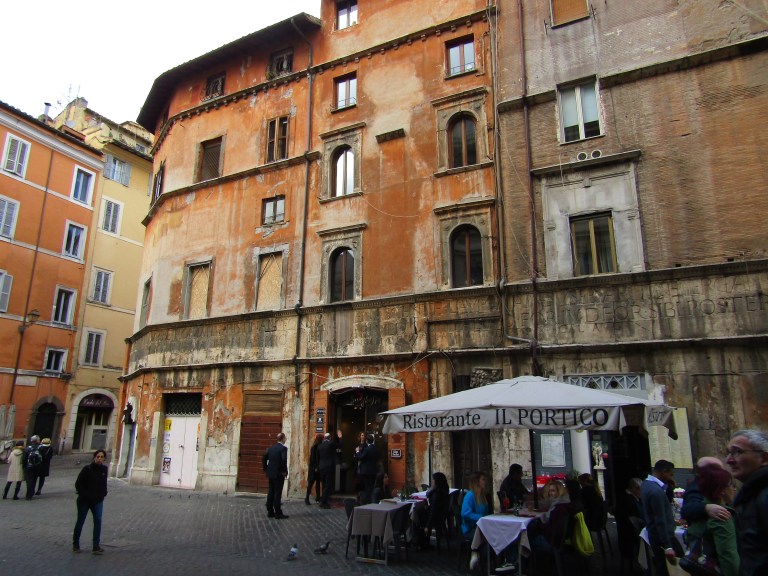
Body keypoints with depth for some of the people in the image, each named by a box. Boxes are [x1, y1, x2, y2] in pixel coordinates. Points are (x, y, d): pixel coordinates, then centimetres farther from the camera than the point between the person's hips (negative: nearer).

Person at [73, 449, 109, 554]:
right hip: (84, 500, -3)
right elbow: (78, 484, -10)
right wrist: (85, 495, -14)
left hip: (98, 501, 3)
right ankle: (75, 544, 30)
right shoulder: (87, 469, -15)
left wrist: (103, 494, 2)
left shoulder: (104, 469, -1)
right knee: (80, 521, 11)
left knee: (98, 521, -5)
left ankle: (96, 546, -1)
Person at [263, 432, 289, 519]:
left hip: (270, 474, 7)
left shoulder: (271, 448, 8)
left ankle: (270, 512, 18)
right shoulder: (283, 448, -12)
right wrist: (285, 471, -11)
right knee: (278, 493, -3)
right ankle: (278, 513, 0)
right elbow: (284, 460, -23)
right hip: (279, 474, -7)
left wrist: (266, 469, 15)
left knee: (271, 493, 12)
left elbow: (264, 459, 9)